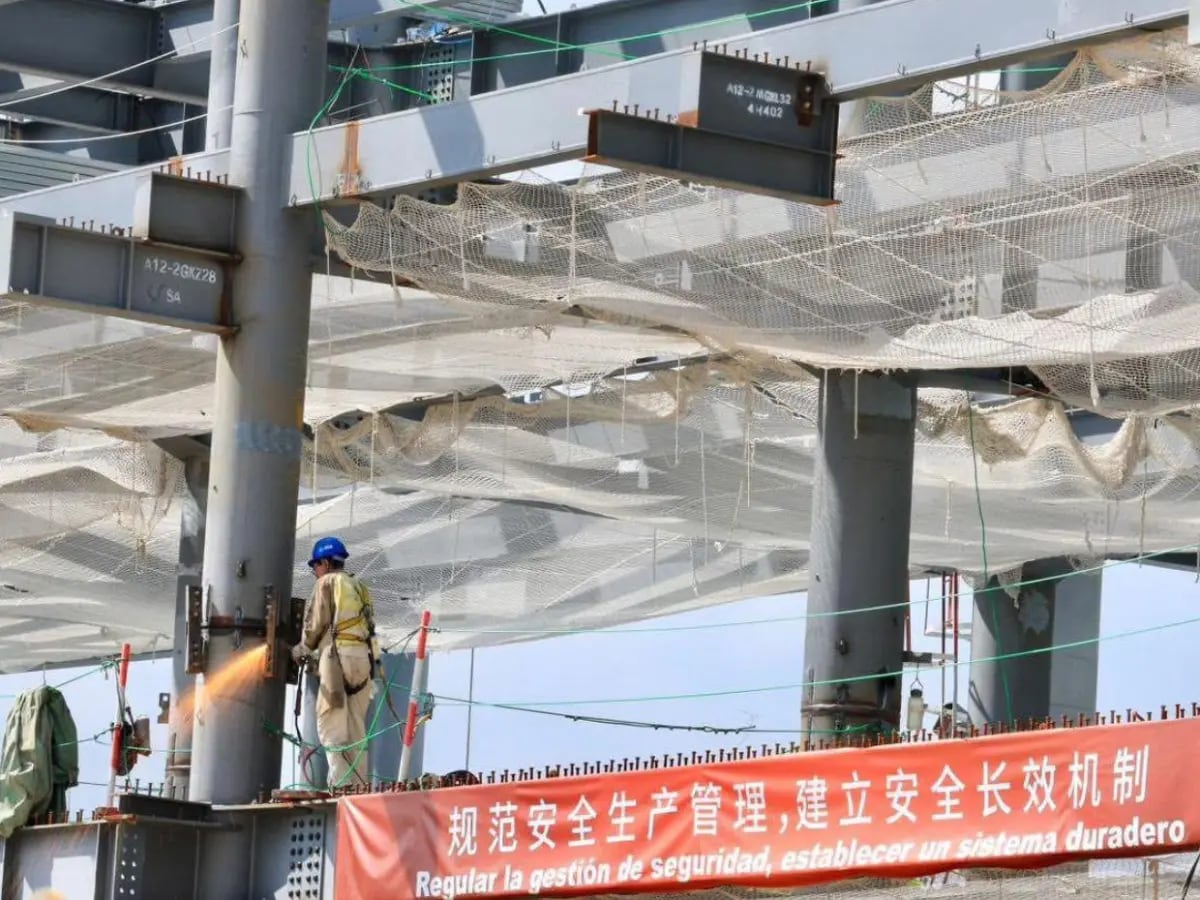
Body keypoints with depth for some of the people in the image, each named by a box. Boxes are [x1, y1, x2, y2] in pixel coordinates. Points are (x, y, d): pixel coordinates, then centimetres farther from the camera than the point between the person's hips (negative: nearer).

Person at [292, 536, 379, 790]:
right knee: (356, 726, 9)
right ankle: (360, 783, 3)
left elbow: (317, 622, -2)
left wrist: (303, 649, 15)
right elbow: (368, 623, 17)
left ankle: (342, 782, -20)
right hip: (364, 655, 7)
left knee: (331, 722, -8)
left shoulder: (327, 583, 4)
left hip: (339, 654, -7)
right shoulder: (359, 587, 24)